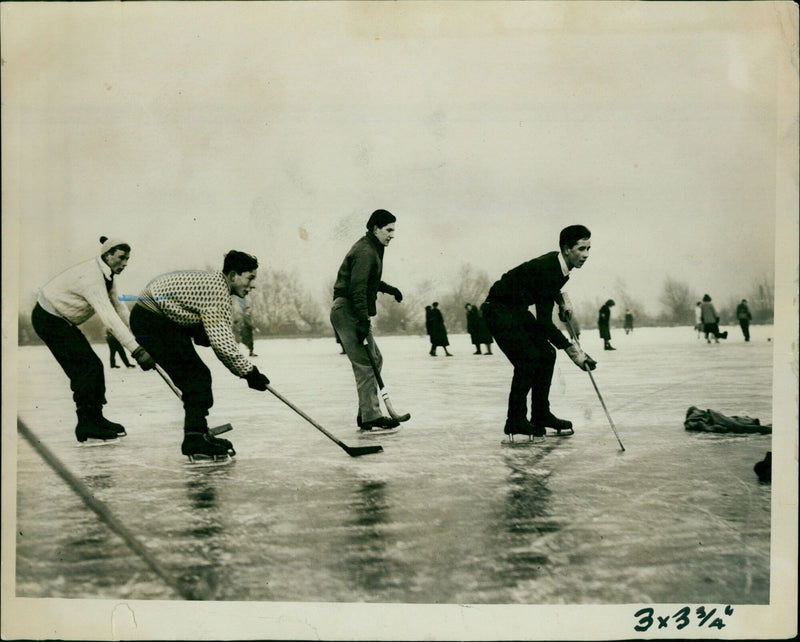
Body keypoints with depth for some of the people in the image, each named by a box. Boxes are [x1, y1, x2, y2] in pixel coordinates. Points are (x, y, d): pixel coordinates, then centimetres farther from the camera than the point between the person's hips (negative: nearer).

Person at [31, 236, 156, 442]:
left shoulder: (107, 274, 2)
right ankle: (88, 426, -9)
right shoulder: (91, 277, -29)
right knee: (87, 366, -14)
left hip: (62, 320, 10)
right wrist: (136, 350, -43)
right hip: (48, 319, -10)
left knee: (93, 367, 7)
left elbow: (118, 307, 10)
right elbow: (109, 318, -38)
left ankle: (95, 420, 15)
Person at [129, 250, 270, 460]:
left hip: (163, 321, 11)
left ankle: (198, 434, 19)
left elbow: (222, 340, 12)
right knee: (196, 376, -11)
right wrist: (249, 372, -22)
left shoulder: (216, 285, 11)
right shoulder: (215, 289, -21)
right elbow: (221, 341, -27)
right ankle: (195, 440, -12)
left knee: (196, 377, 12)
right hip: (152, 320, -11)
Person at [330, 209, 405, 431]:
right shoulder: (364, 251, -15)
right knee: (365, 363, -12)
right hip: (347, 311, -11)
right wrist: (363, 321, -28)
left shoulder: (372, 249, 18)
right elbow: (357, 288, -24)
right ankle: (370, 416, -11)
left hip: (353, 312, 11)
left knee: (375, 359, 13)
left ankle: (366, 412, 16)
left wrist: (388, 288, 25)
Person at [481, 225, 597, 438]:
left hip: (517, 310, 10)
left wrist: (562, 298, 3)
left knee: (546, 354, 4)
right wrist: (572, 350, -30)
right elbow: (544, 323, -29)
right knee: (528, 358, -18)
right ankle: (515, 421, -8)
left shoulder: (558, 263, -2)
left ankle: (541, 414, 12)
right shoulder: (546, 268, -29)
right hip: (499, 310, -10)